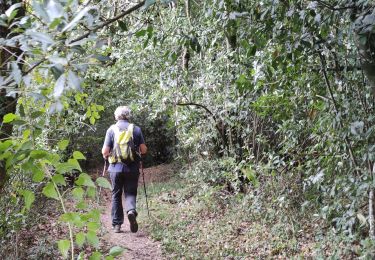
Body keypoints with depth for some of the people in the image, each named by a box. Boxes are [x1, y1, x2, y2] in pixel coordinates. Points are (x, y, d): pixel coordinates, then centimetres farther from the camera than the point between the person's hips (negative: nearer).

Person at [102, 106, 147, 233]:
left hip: (116, 167, 0)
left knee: (116, 195, 10)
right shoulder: (136, 129, 3)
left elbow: (105, 151, -4)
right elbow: (144, 150, 3)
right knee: (130, 193, 7)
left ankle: (117, 224, 11)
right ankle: (131, 210, -23)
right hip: (132, 168, 0)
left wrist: (106, 155, 19)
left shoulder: (111, 129, 0)